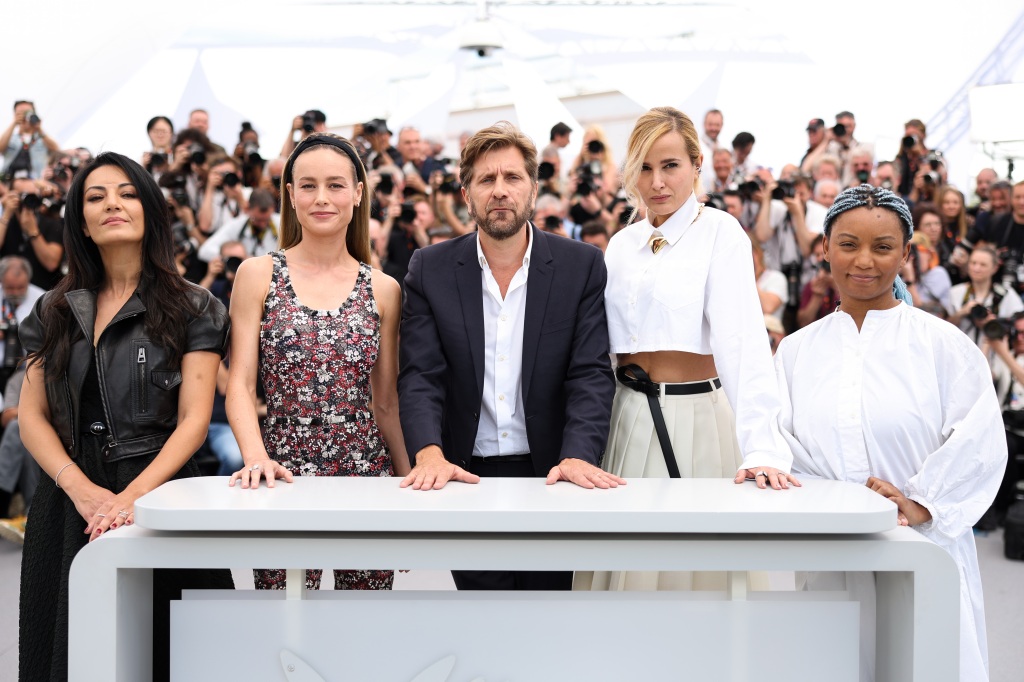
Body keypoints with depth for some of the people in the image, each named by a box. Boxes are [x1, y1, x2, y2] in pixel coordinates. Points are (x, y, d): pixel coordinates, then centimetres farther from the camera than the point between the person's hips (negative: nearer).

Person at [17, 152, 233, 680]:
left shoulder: (192, 310, 1)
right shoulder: (54, 312, 12)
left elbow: (194, 418, -6)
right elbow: (31, 416, 6)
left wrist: (134, 494, -20)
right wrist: (81, 488, -11)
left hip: (158, 495, -3)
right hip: (69, 504, 3)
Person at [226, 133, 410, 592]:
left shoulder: (382, 290, 8)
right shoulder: (258, 275, 3)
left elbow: (386, 404, 12)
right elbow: (240, 385, -1)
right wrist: (256, 457, -17)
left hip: (367, 469, 2)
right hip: (284, 474, -2)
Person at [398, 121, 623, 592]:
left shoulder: (582, 265, 0)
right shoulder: (430, 270, 2)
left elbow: (591, 375, -6)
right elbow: (420, 376, -5)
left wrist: (578, 455, -23)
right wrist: (430, 454, -23)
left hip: (549, 475, 0)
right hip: (466, 477, 1)